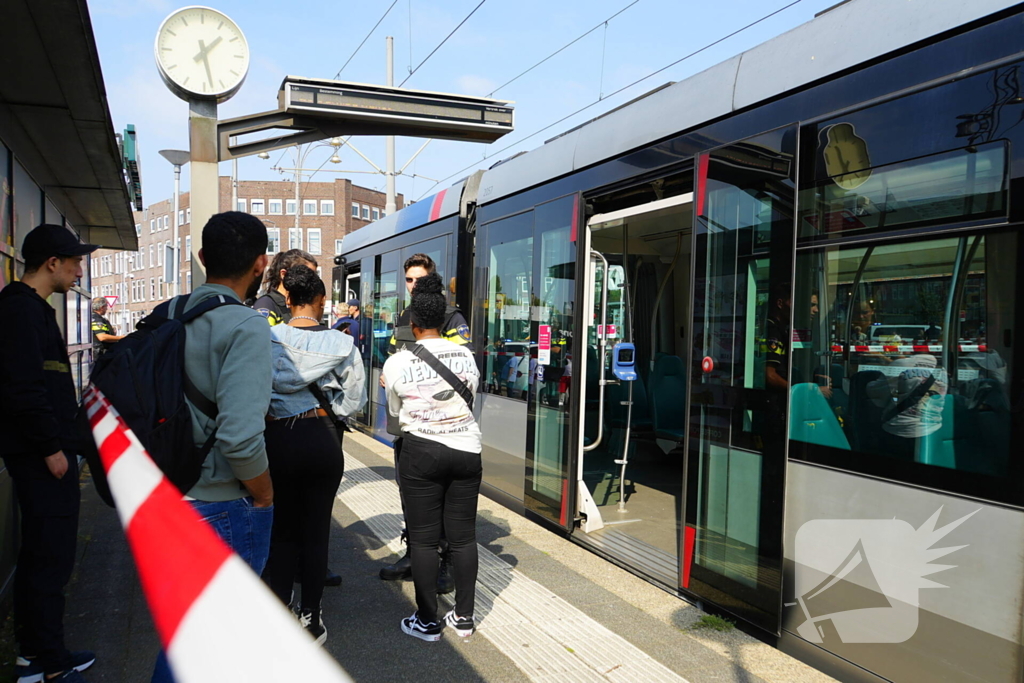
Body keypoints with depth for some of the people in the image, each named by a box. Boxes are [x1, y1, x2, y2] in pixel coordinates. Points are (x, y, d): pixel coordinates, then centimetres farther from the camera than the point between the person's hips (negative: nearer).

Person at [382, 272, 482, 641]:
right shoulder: (465, 355, -1)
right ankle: (464, 617, 22)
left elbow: (396, 412, 6)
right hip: (466, 449, 3)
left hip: (421, 453, -3)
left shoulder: (397, 363, -7)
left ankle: (427, 622, 18)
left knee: (424, 538, 7)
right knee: (463, 535, 11)